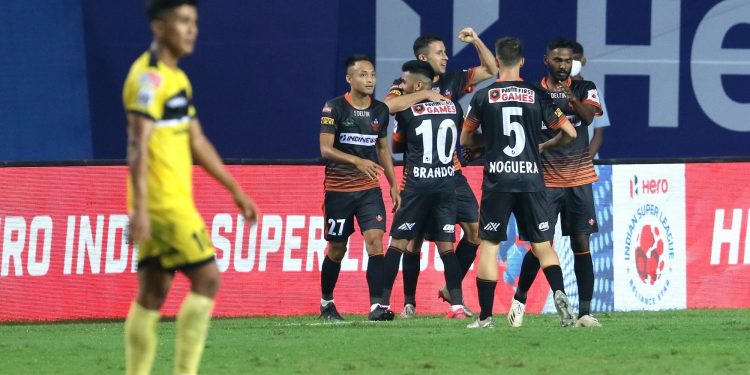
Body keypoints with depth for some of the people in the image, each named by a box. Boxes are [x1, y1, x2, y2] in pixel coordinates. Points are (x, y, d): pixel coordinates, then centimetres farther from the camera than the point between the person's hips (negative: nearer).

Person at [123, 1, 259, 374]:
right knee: (206, 278, -11)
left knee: (152, 294, 7)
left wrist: (236, 190, 23)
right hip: (162, 201, -9)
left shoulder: (176, 77, 18)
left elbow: (197, 142, 24)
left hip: (174, 201, 9)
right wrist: (139, 207, -27)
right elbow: (138, 144, -20)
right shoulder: (150, 77, -12)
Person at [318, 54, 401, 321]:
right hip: (338, 189, -3)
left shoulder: (380, 111, 6)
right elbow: (326, 149, -14)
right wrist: (357, 161, -28)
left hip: (370, 189, 3)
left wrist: (393, 185, 13)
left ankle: (376, 305, -18)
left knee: (375, 241, -13)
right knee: (337, 249, 7)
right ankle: (326, 302, 26)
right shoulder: (334, 108, -8)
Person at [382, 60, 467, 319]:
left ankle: (384, 303, 2)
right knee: (446, 245, 6)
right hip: (447, 183, 4)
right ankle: (457, 304, -2)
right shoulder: (454, 108, 6)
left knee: (398, 242, 4)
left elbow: (397, 145, 8)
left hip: (417, 184, -4)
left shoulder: (407, 111, -5)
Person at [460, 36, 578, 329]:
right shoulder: (537, 95, 3)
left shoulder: (483, 96, 0)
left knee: (488, 245, 5)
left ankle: (485, 316, 1)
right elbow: (569, 132, 6)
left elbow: (466, 140, 12)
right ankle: (559, 295, -14)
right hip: (531, 180, 1)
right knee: (542, 245, 9)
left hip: (497, 181, -1)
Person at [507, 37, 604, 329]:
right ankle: (519, 299, 15)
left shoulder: (584, 89, 5)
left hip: (579, 180, 1)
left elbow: (590, 116, -15)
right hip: (546, 181, -1)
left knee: (581, 245, -1)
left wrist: (574, 100, -35)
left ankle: (585, 312, 1)